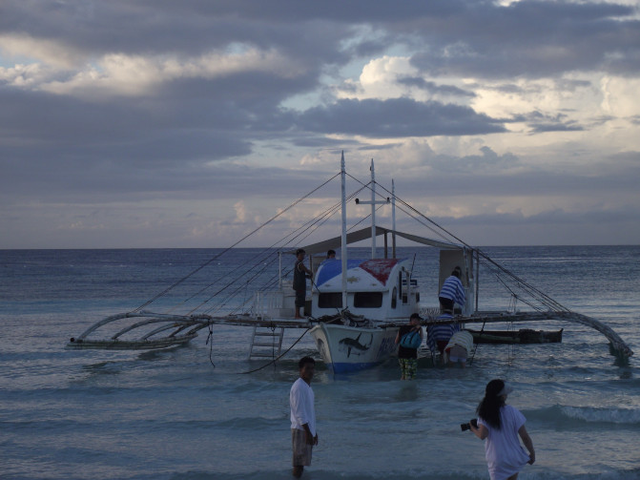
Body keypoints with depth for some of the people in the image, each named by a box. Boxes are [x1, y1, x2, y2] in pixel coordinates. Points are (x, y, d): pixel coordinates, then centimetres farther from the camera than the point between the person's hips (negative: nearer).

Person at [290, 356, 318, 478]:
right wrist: (308, 432, -21)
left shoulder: (308, 386, 14)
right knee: (299, 463, -7)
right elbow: (299, 412, -20)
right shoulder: (299, 387, -16)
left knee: (301, 463, 13)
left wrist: (314, 432, 22)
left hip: (308, 429, 9)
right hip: (301, 430, -9)